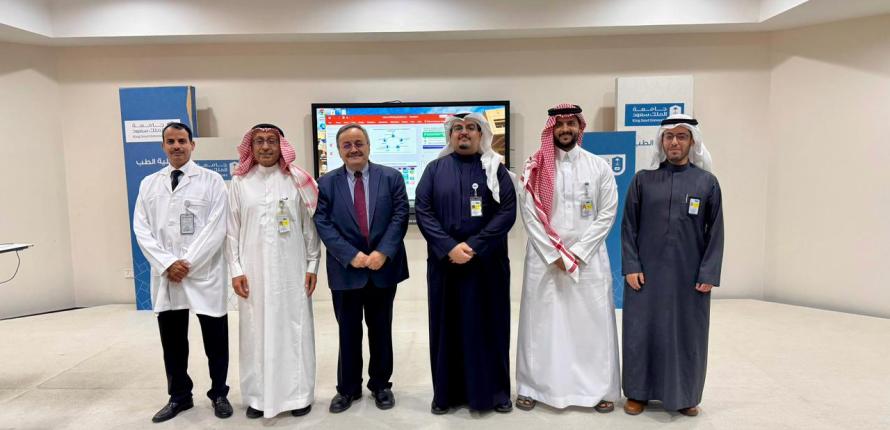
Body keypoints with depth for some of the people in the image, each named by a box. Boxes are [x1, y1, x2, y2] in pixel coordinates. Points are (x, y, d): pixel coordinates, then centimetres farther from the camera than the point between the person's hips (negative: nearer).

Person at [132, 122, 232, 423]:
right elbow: (142, 230, 3)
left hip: (204, 274, -3)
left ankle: (219, 394, 24)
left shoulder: (211, 181, -1)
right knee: (172, 340, 13)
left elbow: (216, 228, -9)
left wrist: (187, 263, -14)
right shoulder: (149, 184, 10)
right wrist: (167, 264, -10)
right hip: (165, 276, 3)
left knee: (215, 340, 6)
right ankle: (179, 396, 30)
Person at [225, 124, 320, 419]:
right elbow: (232, 231, 4)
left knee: (294, 329, 5)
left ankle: (298, 394, 17)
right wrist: (235, 270, -1)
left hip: (291, 270, -1)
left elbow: (310, 225, 3)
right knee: (256, 331, 6)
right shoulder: (239, 183, 4)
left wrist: (312, 265, 0)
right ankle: (258, 395, 20)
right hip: (254, 271, 1)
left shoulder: (297, 180, 2)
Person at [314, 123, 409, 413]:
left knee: (381, 330, 13)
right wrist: (351, 255, -16)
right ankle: (348, 388, 28)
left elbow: (400, 216, -5)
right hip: (345, 270, 0)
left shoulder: (392, 177, 2)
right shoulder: (326, 183, 2)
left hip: (383, 267, 0)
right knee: (348, 333, 11)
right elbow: (323, 224, -5)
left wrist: (382, 252, -17)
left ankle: (381, 385, 31)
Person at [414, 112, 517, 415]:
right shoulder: (435, 169, 6)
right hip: (444, 262, 1)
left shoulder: (496, 169, 4)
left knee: (488, 325, 7)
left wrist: (474, 247, -16)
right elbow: (422, 210, -3)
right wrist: (449, 247, -14)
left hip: (487, 263, -1)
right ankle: (447, 391, 22)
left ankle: (494, 390, 22)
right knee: (446, 325, 8)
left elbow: (508, 211, -6)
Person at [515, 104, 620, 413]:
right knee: (541, 323, 7)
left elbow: (607, 215, 0)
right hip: (544, 257, 0)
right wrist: (554, 254, -9)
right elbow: (529, 214, -3)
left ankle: (600, 388, 21)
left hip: (588, 258, 1)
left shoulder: (599, 167, 4)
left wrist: (577, 252, -9)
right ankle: (533, 386, 20)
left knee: (593, 323, 6)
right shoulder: (536, 168, 2)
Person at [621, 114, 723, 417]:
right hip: (646, 272, 0)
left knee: (687, 333, 10)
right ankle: (639, 392, 22)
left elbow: (715, 231, 2)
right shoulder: (643, 180, 3)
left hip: (690, 274, 0)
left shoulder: (707, 182, 3)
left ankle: (685, 396, 28)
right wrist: (631, 266, -7)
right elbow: (629, 226, 1)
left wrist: (709, 274, -5)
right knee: (642, 331, 6)